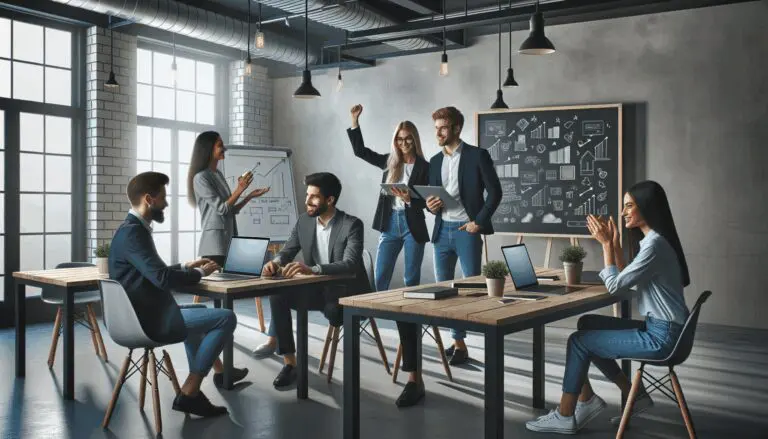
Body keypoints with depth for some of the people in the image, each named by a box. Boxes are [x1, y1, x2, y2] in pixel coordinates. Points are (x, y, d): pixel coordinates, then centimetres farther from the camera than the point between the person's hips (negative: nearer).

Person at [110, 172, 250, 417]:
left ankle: (219, 371, 45)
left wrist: (185, 267, 14)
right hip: (151, 320, -11)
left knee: (193, 313, 35)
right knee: (226, 318, -9)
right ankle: (189, 393, -6)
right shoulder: (133, 232, -20)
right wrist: (200, 273, -11)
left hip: (144, 315, 11)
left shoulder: (132, 228, 11)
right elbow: (162, 278, -27)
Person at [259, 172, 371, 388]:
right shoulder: (304, 221, 2)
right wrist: (275, 262, -23)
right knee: (277, 295, -21)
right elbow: (286, 252, 4)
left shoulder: (352, 225, -18)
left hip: (346, 293, -5)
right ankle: (290, 363, -16)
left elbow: (350, 265, -31)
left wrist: (312, 269, -48)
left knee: (332, 310, -38)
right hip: (316, 289, 5)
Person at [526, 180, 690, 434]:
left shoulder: (654, 245, -21)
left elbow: (615, 286, -17)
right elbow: (626, 281, 14)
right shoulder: (650, 240, 11)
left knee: (579, 340, -5)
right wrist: (614, 243, 7)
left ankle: (565, 417, 8)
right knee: (587, 324, 14)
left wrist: (606, 244, -10)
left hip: (662, 337, -10)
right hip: (657, 328, 10)